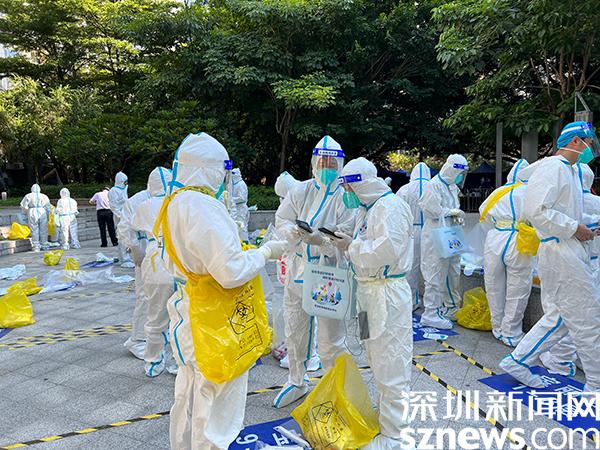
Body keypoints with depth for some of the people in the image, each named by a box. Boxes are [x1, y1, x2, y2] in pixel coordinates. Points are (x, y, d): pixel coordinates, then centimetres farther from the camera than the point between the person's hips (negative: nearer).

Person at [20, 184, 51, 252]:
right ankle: (44, 245, 12)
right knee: (43, 230, 7)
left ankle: (36, 247, 3)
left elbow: (24, 206, 0)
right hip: (42, 213, 1)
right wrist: (47, 215, 16)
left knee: (34, 231, 2)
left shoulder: (28, 196, 5)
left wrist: (25, 213, 15)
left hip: (32, 214, -1)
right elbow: (48, 207, 9)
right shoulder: (44, 196, 10)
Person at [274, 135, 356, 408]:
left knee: (330, 335, 4)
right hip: (299, 268, 4)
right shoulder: (300, 191, 4)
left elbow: (345, 235, -16)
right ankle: (296, 382, 38)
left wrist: (318, 238, -31)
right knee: (294, 329, 17)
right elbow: (281, 221, 1)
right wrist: (295, 231, -20)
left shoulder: (345, 196, -6)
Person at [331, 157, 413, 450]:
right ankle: (386, 415, 39)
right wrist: (341, 242, 2)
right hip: (367, 290, 10)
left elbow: (387, 251, -26)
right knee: (376, 359, 21)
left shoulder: (390, 206, -16)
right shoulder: (365, 209, 15)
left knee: (390, 364, -1)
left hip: (388, 292, -10)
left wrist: (352, 246, -16)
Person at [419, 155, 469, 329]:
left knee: (453, 273, 17)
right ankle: (430, 314, 2)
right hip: (436, 238, -10)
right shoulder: (433, 185, -14)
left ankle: (452, 308, 31)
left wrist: (458, 216, 2)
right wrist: (453, 212, -10)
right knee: (436, 275, -6)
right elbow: (434, 210, -22)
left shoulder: (452, 187, 15)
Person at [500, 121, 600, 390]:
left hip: (571, 253, 10)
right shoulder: (553, 167, -12)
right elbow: (537, 211, -23)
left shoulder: (568, 170, 21)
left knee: (558, 317, 14)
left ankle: (518, 361, 22)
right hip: (560, 251, -10)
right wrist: (575, 229, -17)